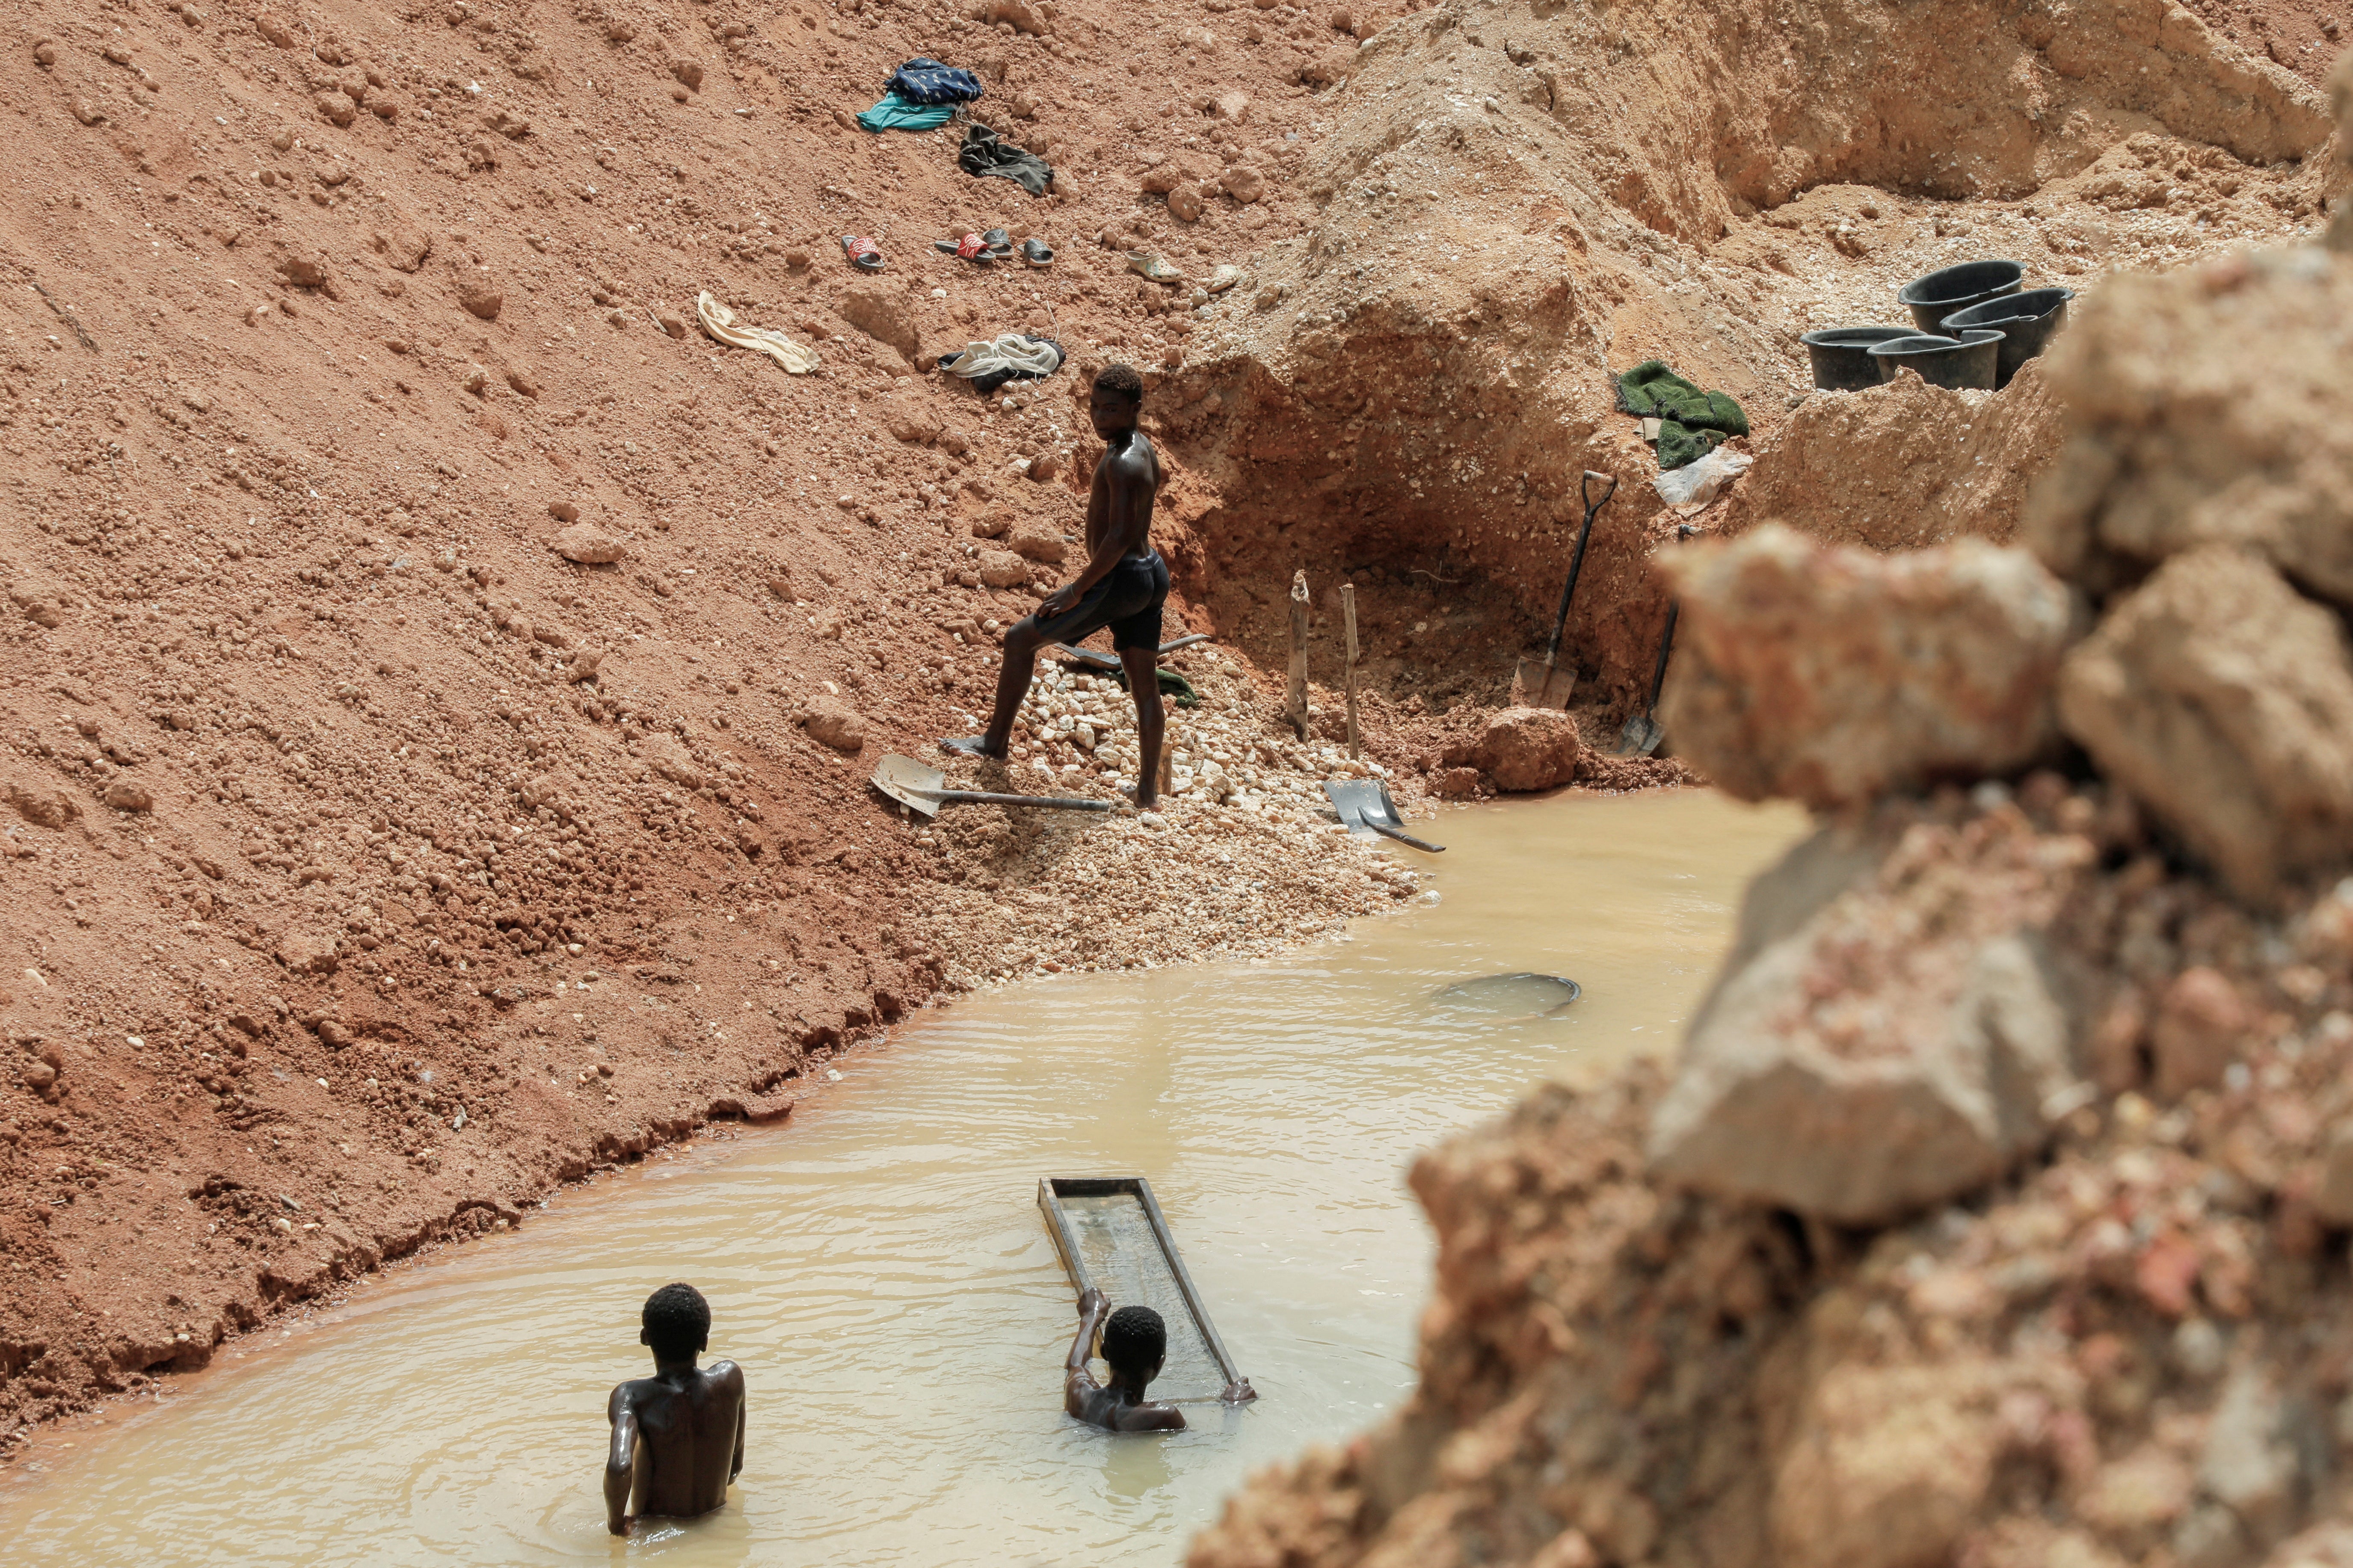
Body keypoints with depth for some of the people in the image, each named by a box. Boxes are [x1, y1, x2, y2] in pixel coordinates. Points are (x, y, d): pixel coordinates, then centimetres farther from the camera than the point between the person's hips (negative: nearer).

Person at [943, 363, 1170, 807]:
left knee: (1020, 639, 3)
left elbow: (1118, 538, -26)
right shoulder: (1143, 450, 10)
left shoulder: (1121, 463, -21)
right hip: (1152, 575, 9)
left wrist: (1078, 589, -20)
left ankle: (996, 740, 14)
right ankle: (1148, 793, 17)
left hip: (1120, 580, -9)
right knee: (1145, 687, 12)